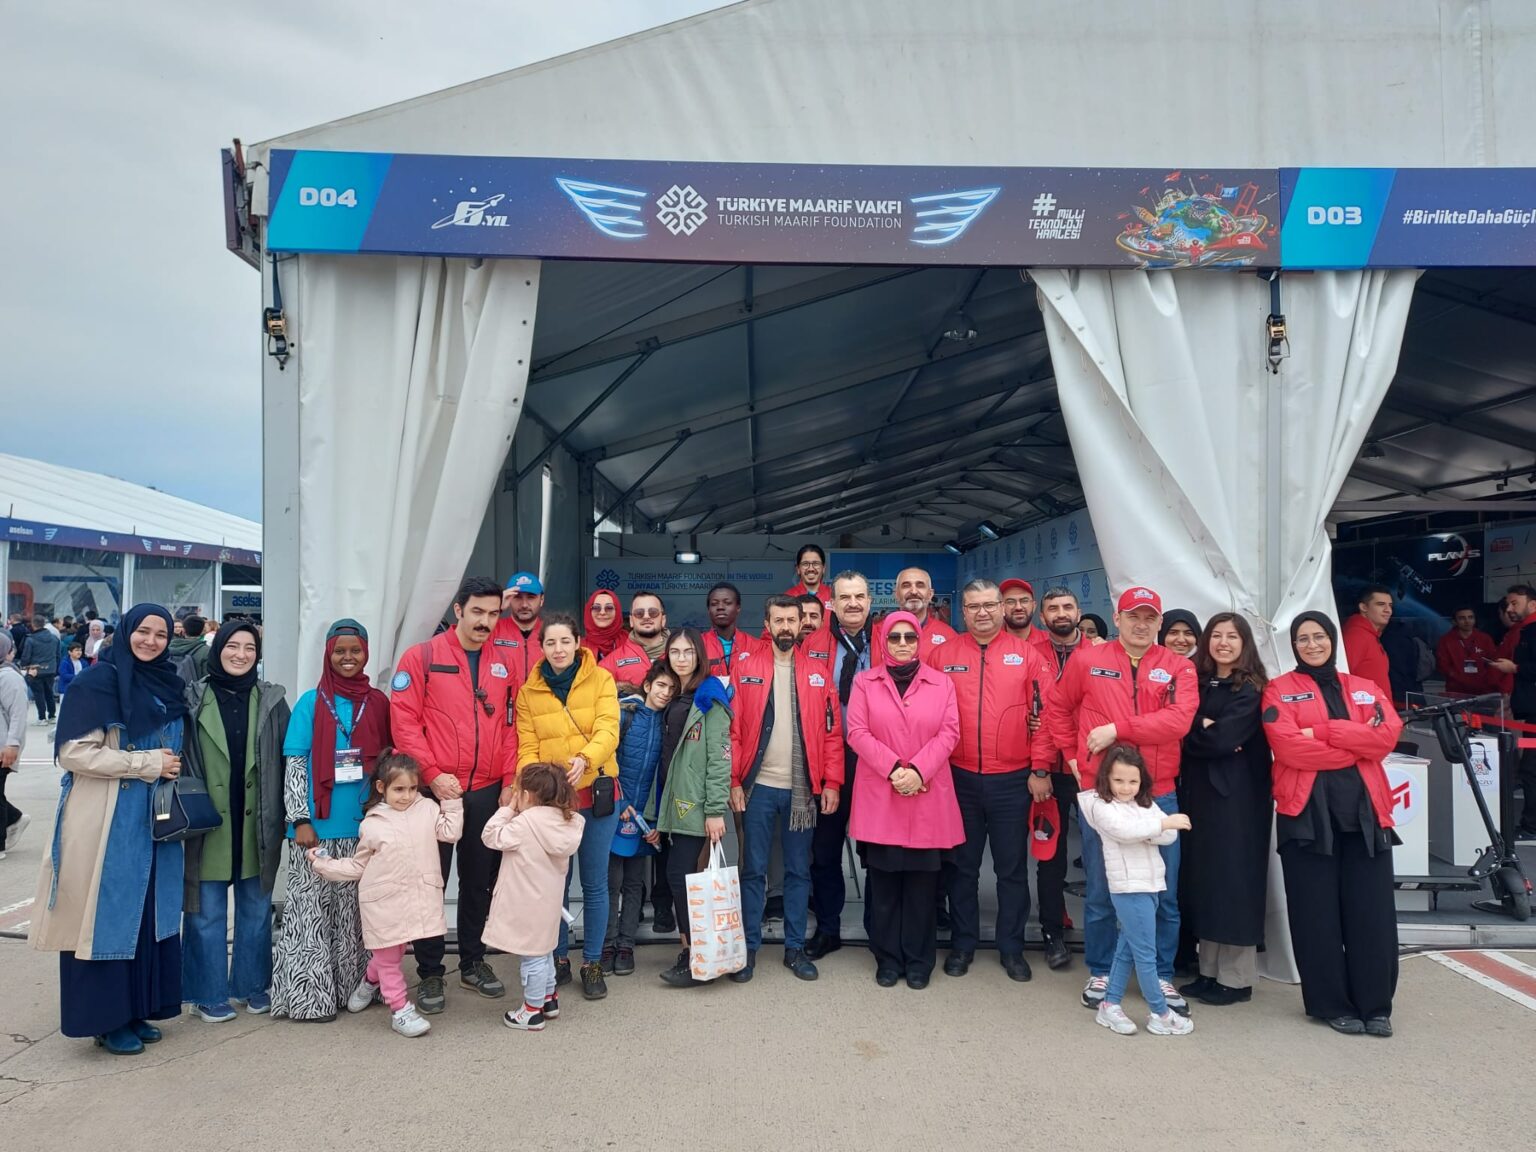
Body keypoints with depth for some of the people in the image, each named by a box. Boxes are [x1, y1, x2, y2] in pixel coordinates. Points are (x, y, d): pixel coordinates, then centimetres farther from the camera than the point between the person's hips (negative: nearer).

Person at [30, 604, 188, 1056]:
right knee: (106, 915, 2)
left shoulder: (168, 685, 10)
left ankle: (137, 1009, 22)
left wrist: (173, 767, 4)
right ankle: (105, 1018, 14)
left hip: (155, 819, 6)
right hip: (106, 821, -6)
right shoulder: (97, 683, -9)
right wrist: (145, 763, -16)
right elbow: (73, 752, -14)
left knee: (148, 913, 10)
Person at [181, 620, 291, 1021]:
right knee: (207, 912, 7)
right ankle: (209, 993, 21)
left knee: (256, 909, 12)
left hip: (256, 826, 2)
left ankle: (253, 985, 27)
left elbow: (287, 759, 4)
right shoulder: (194, 699, 0)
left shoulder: (271, 700, 3)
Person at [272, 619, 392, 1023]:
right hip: (317, 825, -2)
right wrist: (300, 819, -9)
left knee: (354, 909, 10)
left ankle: (353, 986, 21)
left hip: (364, 824, 3)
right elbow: (295, 765, -2)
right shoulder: (311, 703, 0)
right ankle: (308, 993, 10)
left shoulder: (378, 703, 6)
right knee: (310, 908, 1)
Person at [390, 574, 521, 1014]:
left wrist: (510, 781, 1)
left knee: (480, 880, 14)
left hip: (488, 792, 4)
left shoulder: (507, 661, 7)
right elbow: (403, 721, -9)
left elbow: (512, 724, 8)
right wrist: (433, 775, -15)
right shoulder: (421, 657, -4)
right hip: (436, 791, -3)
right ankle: (430, 973, 20)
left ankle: (474, 963, 30)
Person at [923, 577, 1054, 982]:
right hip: (959, 779, 1)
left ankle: (1012, 948, 25)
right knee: (963, 866, 12)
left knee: (1012, 868, 11)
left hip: (1012, 781, 0)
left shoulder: (1027, 655, 1)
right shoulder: (942, 655, 1)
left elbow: (1046, 712, 0)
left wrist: (1040, 768, -4)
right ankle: (962, 945, 26)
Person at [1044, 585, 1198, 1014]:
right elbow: (1057, 708, 11)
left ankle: (1162, 976, 26)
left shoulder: (1178, 668, 1)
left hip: (1159, 795, 1)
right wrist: (1072, 755, 3)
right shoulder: (1087, 660, 1)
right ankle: (1100, 972, 25)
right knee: (1100, 892, 9)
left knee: (1164, 893, 9)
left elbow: (1179, 719, -15)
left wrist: (1118, 728, -18)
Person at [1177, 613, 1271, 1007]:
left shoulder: (1251, 689, -5)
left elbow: (1224, 739, -16)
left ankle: (1237, 980, 9)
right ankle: (1209, 972, 18)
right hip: (1197, 791, 6)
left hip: (1237, 795, -6)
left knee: (1233, 879, -1)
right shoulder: (1198, 682, 12)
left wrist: (1195, 733, -2)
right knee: (1202, 878, 8)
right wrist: (1206, 730, -13)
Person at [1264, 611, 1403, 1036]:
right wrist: (1357, 744, -7)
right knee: (1318, 914, 2)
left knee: (1372, 912, 2)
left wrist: (1323, 731, -11)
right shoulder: (1280, 690, 4)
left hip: (1365, 810, 3)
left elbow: (1387, 736, -3)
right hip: (1307, 812, -3)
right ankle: (1332, 1005, 14)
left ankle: (1376, 1006, 15)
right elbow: (1289, 746, -11)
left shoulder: (1366, 688, 15)